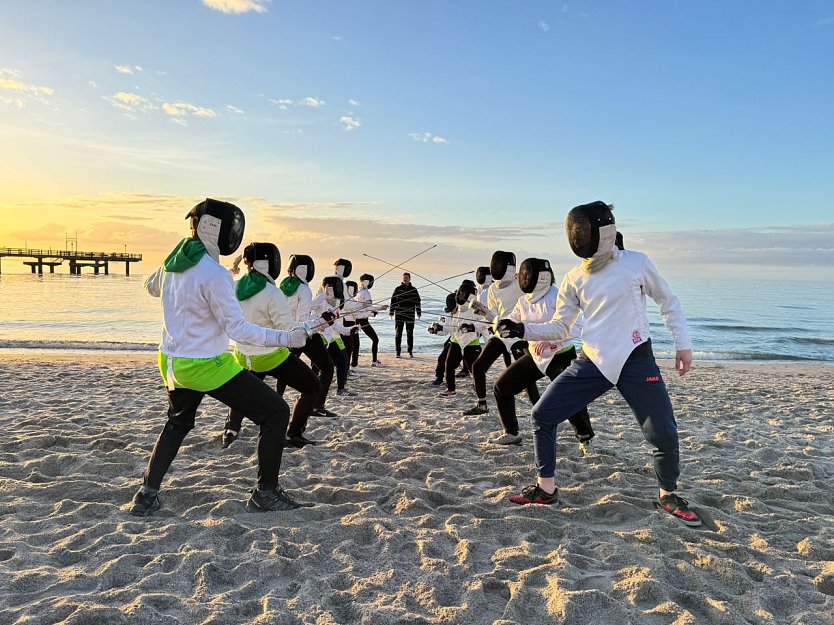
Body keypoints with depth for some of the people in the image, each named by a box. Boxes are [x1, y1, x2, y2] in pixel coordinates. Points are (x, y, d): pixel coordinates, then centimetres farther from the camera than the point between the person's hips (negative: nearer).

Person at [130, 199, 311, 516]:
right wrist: (286, 338, -25)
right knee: (276, 413, 3)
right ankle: (266, 493, 10)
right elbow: (237, 328, -23)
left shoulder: (172, 262, 2)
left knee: (178, 424, 33)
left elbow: (152, 287, 25)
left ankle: (147, 495, 26)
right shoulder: (214, 274, -21)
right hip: (207, 366, -8)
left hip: (173, 362, 8)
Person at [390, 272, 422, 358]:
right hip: (399, 315, 0)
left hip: (410, 316, 0)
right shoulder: (397, 289, 4)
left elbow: (417, 302, 7)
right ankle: (398, 352, 9)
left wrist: (418, 313, 3)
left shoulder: (414, 290, 5)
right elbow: (393, 301, 5)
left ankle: (410, 352, 12)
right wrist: (392, 313, 0)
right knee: (398, 334, 2)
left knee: (410, 334, 5)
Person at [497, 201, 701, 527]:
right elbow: (559, 328, 9)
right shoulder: (574, 279, 4)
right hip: (592, 363, 3)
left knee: (664, 434, -3)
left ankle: (668, 496, 26)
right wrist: (522, 329, -5)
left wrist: (683, 345, 4)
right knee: (542, 416, -2)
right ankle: (545, 489, 16)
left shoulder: (636, 263, -3)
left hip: (635, 362, -3)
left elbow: (669, 302, 8)